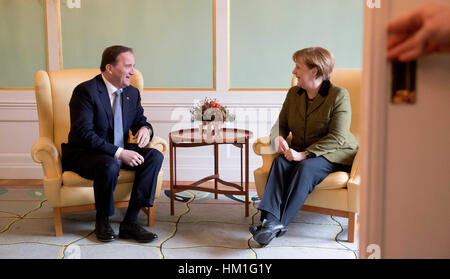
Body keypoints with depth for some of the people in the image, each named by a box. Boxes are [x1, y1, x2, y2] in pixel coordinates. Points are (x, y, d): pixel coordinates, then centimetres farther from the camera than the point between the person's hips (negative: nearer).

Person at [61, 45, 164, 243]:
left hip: (118, 152, 7)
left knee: (155, 156, -16)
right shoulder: (86, 91, -16)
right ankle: (102, 221, -10)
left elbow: (140, 120, 17)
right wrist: (119, 153, -30)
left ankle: (130, 222, -18)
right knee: (110, 165, -38)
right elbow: (84, 134, -23)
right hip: (83, 155, -7)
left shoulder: (132, 93, 6)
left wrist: (145, 129, -10)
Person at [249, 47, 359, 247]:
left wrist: (305, 154, -27)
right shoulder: (294, 93, 10)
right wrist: (278, 138, -13)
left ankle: (280, 223, -39)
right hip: (300, 153, 5)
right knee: (279, 163, -27)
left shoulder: (339, 95, -10)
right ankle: (270, 219, -42)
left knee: (305, 169, -35)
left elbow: (337, 138, -18)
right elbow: (280, 124, 13)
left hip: (334, 155, -5)